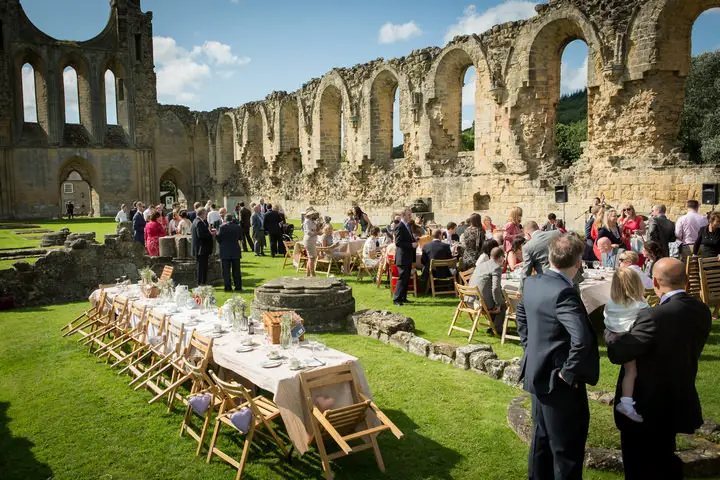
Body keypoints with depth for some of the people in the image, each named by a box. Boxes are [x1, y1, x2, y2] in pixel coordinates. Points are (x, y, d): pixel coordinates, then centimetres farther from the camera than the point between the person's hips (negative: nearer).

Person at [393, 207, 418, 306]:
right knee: (402, 278, -6)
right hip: (402, 258, -9)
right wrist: (411, 245, -22)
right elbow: (398, 242, -22)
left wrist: (414, 241, 5)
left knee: (407, 278, 13)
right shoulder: (400, 227, -16)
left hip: (408, 257, 9)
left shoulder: (408, 225, 14)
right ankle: (396, 299, 0)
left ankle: (403, 297, 21)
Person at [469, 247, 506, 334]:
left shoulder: (481, 265, 15)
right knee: (503, 304, 19)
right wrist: (498, 304, -6)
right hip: (482, 303, -8)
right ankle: (496, 329, 23)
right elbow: (495, 288, -21)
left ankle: (494, 326, 40)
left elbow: (469, 283, 22)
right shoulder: (497, 268, -10)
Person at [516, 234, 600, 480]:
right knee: (567, 449, 8)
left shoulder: (532, 282, 1)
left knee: (541, 439, 23)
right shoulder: (564, 293, -26)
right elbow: (581, 339, -36)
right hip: (560, 383, -8)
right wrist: (570, 372, -22)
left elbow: (521, 313, 19)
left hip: (537, 374, 8)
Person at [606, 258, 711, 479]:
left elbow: (617, 354, -25)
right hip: (678, 404, 7)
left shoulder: (655, 317, -31)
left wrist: (612, 336, -4)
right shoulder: (702, 311, -6)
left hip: (645, 409, -7)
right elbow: (690, 351, 6)